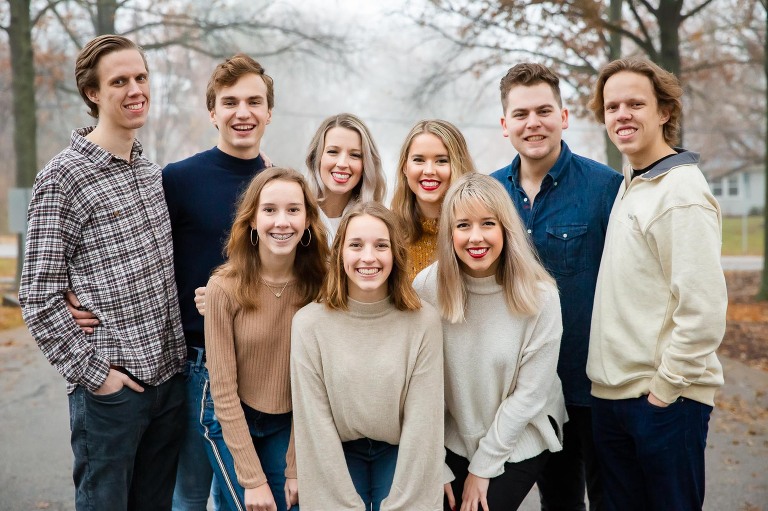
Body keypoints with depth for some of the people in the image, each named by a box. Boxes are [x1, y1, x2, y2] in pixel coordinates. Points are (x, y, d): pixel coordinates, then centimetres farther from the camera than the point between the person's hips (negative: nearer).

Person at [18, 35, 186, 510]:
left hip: (170, 379, 6)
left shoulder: (152, 170, 10)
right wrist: (92, 371, -13)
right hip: (111, 387, -6)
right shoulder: (63, 178, -10)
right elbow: (39, 298, -12)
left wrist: (181, 353, 12)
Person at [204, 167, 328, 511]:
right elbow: (224, 390, -15)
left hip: (288, 426, 2)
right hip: (230, 422, -2)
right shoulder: (225, 287, -19)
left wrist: (296, 468, -9)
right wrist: (253, 479, -15)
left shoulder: (318, 286, -12)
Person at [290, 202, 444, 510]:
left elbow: (422, 420, -13)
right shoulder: (309, 323, -15)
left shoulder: (423, 321, -14)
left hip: (399, 453, 0)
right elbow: (315, 423, -13)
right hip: (339, 452, 0)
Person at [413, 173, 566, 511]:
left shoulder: (539, 296, -19)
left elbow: (530, 393, -14)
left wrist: (483, 466, -11)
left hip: (519, 437, -2)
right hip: (451, 437, 2)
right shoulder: (427, 287, -15)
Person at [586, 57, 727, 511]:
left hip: (665, 401, -8)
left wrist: (665, 388, -16)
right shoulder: (629, 185, 12)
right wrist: (614, 385, 12)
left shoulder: (682, 191, -14)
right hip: (611, 395, 8)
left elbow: (703, 309, -20)